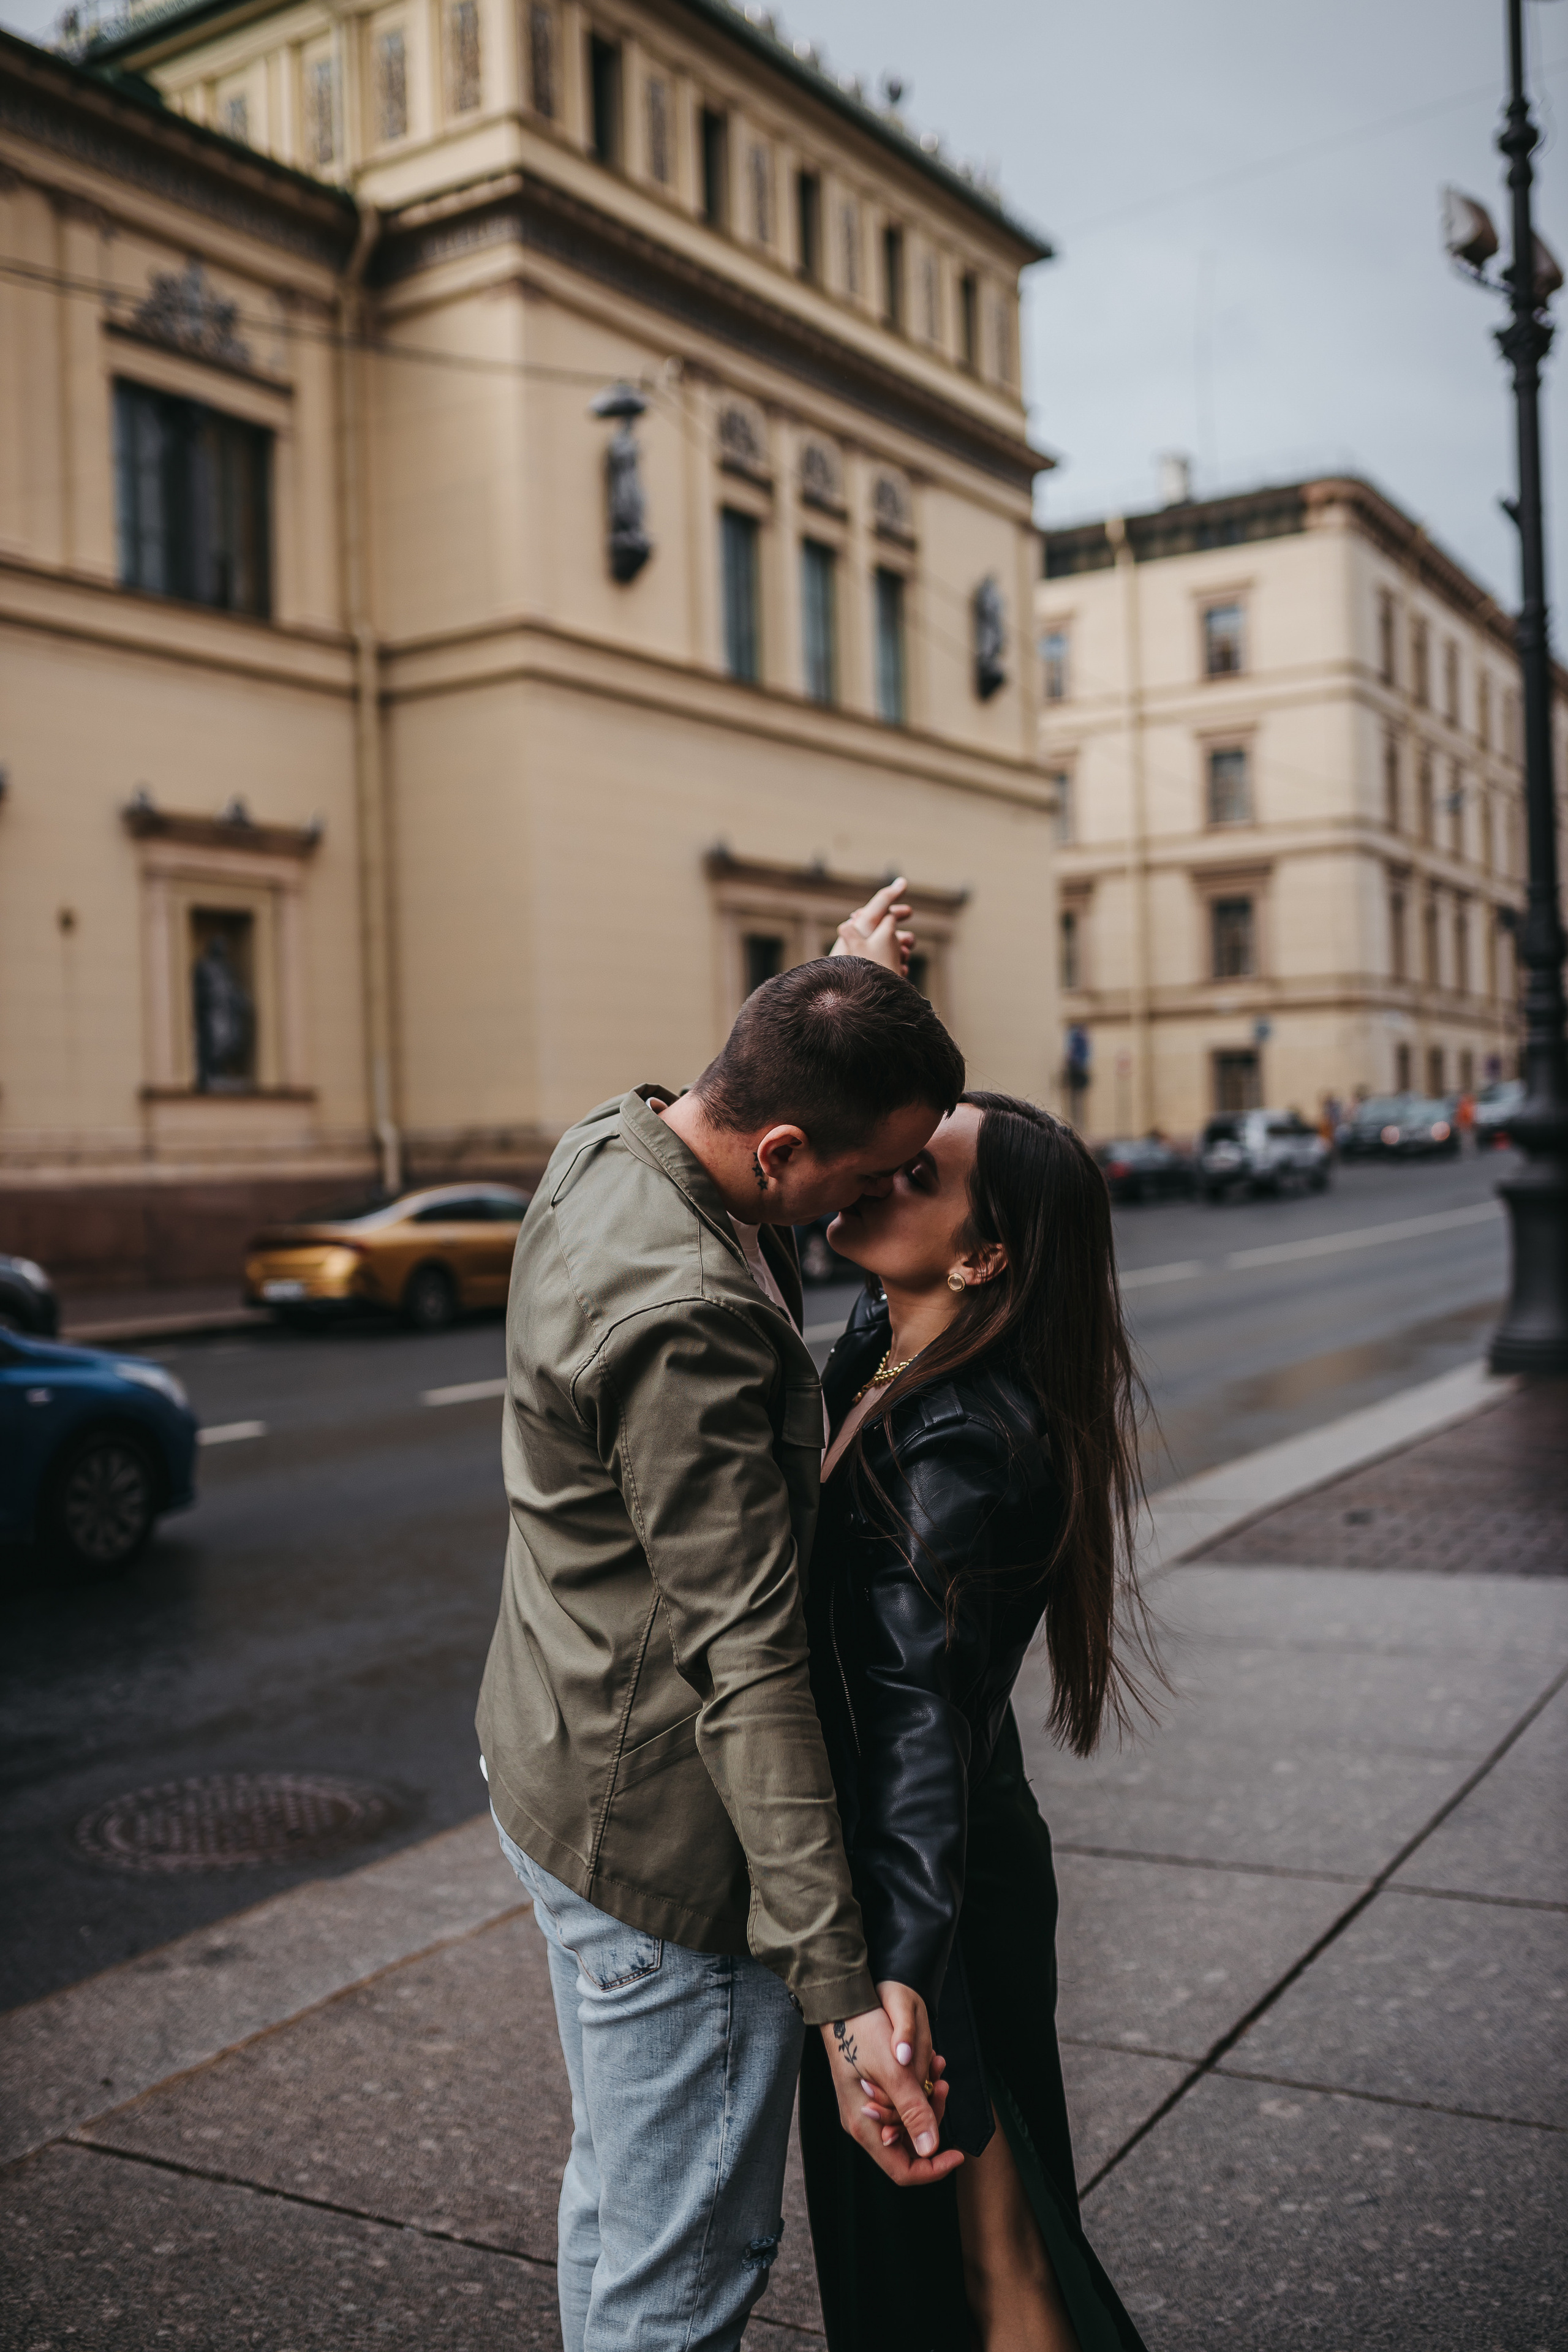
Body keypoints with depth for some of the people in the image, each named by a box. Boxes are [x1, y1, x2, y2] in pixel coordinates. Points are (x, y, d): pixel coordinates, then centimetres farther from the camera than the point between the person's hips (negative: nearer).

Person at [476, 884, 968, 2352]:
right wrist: (844, 1985, -30)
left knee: (619, 2201, 27)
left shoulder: (608, 1148, -3)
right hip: (662, 1837, -10)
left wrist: (835, 989, 13)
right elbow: (746, 1664, -32)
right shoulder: (685, 1322, -32)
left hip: (558, 1764, 10)